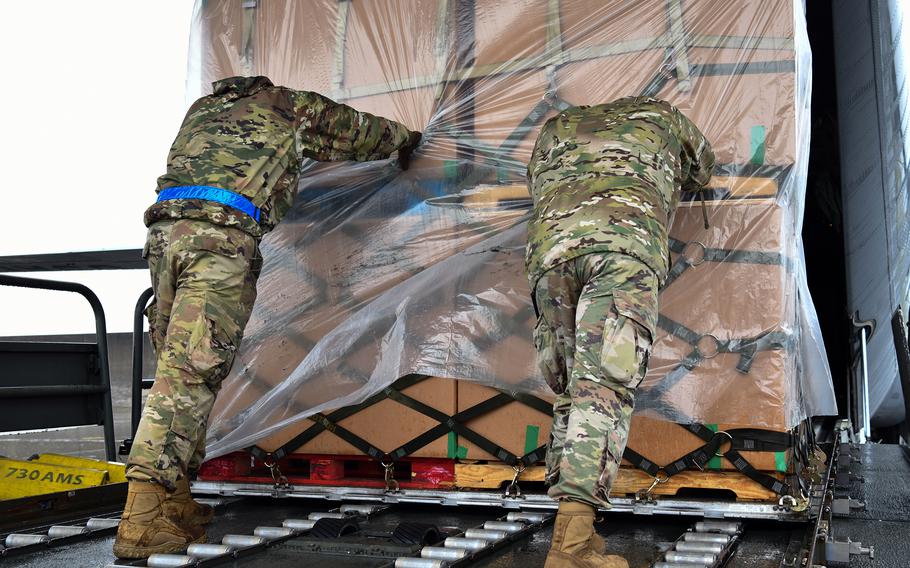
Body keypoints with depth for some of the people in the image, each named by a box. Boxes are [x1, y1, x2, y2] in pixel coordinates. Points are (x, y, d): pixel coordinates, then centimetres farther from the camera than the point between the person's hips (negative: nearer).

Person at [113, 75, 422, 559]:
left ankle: (175, 504, 9)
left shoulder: (203, 107, 33)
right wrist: (405, 140, 52)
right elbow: (359, 130, 32)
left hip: (165, 229, 7)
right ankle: (143, 522, -18)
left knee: (178, 367, 10)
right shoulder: (290, 106, 20)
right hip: (223, 236, -6)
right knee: (190, 373, -13)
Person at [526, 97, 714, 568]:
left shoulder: (557, 125, 40)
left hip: (549, 238, 3)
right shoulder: (658, 113, 36)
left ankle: (571, 530, 0)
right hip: (626, 237, -3)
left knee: (568, 388, 9)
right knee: (606, 383, -14)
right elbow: (701, 169, 52)